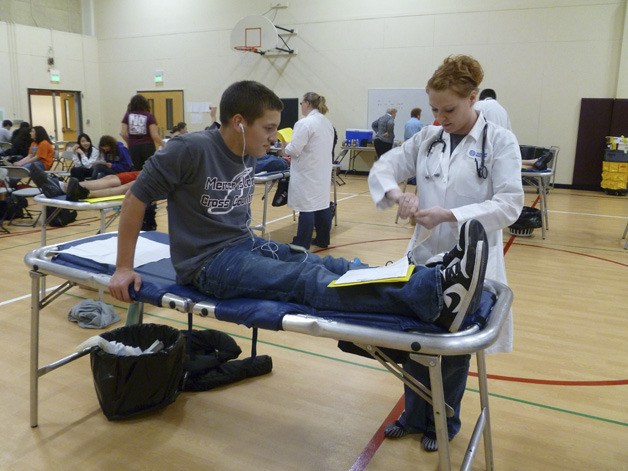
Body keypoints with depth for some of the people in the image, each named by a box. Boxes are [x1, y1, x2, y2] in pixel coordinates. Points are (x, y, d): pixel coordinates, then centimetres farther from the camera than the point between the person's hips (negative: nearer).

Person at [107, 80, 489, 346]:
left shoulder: (249, 157, 6)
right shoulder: (191, 150, -16)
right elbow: (137, 198, -10)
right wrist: (124, 268, -9)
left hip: (246, 245, 8)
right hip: (209, 263, -8)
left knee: (339, 267, -15)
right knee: (308, 279, -30)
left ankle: (436, 288, -29)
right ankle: (436, 299, -46)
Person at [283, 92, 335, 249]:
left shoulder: (305, 123, -15)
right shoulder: (327, 122, 13)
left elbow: (294, 149, -19)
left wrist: (285, 149, 4)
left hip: (308, 173, -8)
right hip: (323, 170, 9)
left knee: (307, 208, -5)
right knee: (322, 204, 14)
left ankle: (302, 245, 1)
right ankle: (323, 239, 24)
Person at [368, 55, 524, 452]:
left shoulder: (500, 141, -8)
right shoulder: (426, 139, 5)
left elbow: (509, 206, -16)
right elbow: (383, 168, 3)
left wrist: (449, 215, -26)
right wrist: (397, 194, -20)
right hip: (425, 255, 4)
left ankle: (443, 423, 35)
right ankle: (415, 415, 36)